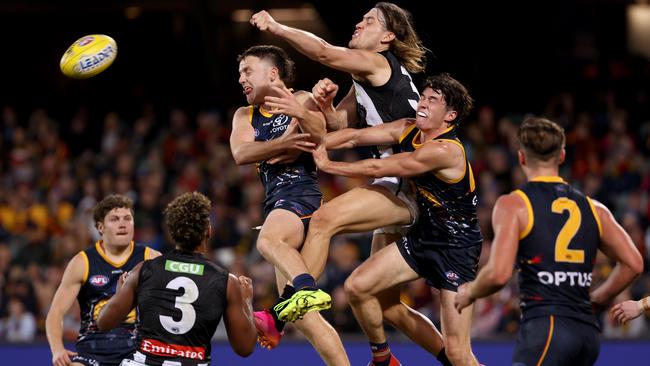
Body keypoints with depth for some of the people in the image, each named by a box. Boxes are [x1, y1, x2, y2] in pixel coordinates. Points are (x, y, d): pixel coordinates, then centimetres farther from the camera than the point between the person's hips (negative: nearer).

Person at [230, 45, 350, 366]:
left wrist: (301, 113, -32)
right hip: (277, 203, 7)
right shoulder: (245, 116, 22)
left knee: (267, 240, -39)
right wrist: (283, 144, -15)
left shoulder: (302, 101, 5)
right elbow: (241, 154, 1)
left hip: (303, 193, -7)